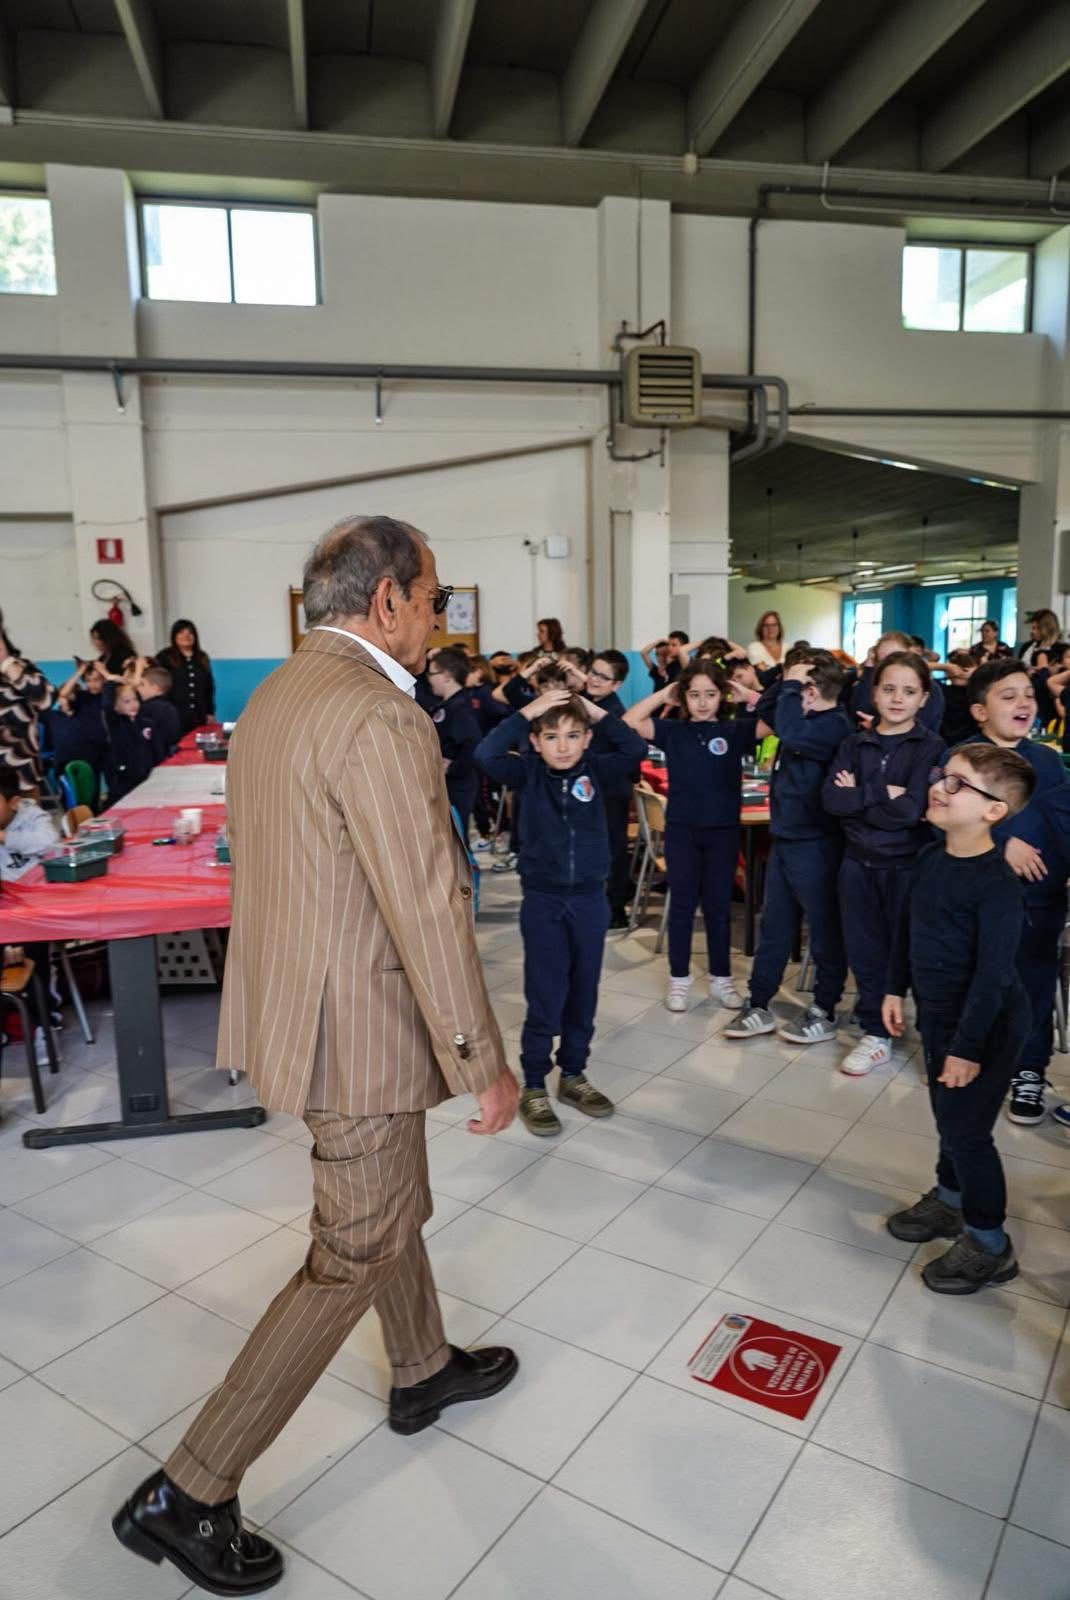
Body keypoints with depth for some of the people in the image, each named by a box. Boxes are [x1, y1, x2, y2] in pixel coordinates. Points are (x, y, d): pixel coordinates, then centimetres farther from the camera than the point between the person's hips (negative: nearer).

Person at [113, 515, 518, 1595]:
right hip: (356, 1028, -10)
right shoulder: (380, 718, -25)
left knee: (391, 1206, 26)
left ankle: (423, 1371, 49)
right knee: (356, 1254, 9)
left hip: (285, 998, 10)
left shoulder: (272, 696, 6)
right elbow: (428, 911, -25)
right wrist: (484, 1065, -15)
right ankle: (188, 1494, 22)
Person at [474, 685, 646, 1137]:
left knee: (583, 995, 13)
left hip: (590, 898, 3)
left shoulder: (596, 771, 0)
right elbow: (485, 754, -21)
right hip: (542, 900, -3)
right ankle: (533, 1087, 18)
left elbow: (636, 749, -14)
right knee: (545, 999, 2)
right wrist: (526, 712, -18)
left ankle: (573, 1075, 31)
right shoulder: (527, 773, -5)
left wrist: (598, 712, -11)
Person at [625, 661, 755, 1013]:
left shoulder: (734, 731, 0)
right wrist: (664, 693, -7)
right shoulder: (673, 732, 0)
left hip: (723, 830, 0)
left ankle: (721, 979, 23)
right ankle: (678, 980, 18)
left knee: (718, 907, 10)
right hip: (681, 830, 0)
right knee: (682, 905, 8)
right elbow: (630, 721, -10)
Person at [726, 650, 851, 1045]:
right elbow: (764, 713, 22)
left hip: (815, 846, -9)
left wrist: (791, 685, -21)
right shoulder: (806, 720, 10)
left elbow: (790, 734, -35)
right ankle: (758, 1006, 22)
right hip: (784, 840, 9)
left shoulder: (834, 726, -18)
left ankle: (824, 1012, 20)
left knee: (825, 931, 7)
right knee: (774, 928, 13)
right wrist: (785, 683, 4)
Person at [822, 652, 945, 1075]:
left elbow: (911, 810, -19)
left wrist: (859, 794, -12)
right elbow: (831, 799, -9)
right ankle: (876, 1035, 26)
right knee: (865, 951, 11)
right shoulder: (855, 744, 4)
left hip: (907, 865, -3)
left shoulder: (931, 747, -6)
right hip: (858, 862, 4)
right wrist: (883, 795, -16)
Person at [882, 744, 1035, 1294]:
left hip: (985, 1023, -7)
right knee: (948, 1115, 22)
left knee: (965, 1128, 2)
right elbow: (906, 929, 11)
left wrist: (968, 1046, -21)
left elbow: (993, 972, -24)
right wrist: (896, 989, 14)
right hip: (937, 1012, 7)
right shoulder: (930, 859, -1)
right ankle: (950, 1200, 43)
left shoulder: (996, 884, -25)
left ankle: (989, 1245, 21)